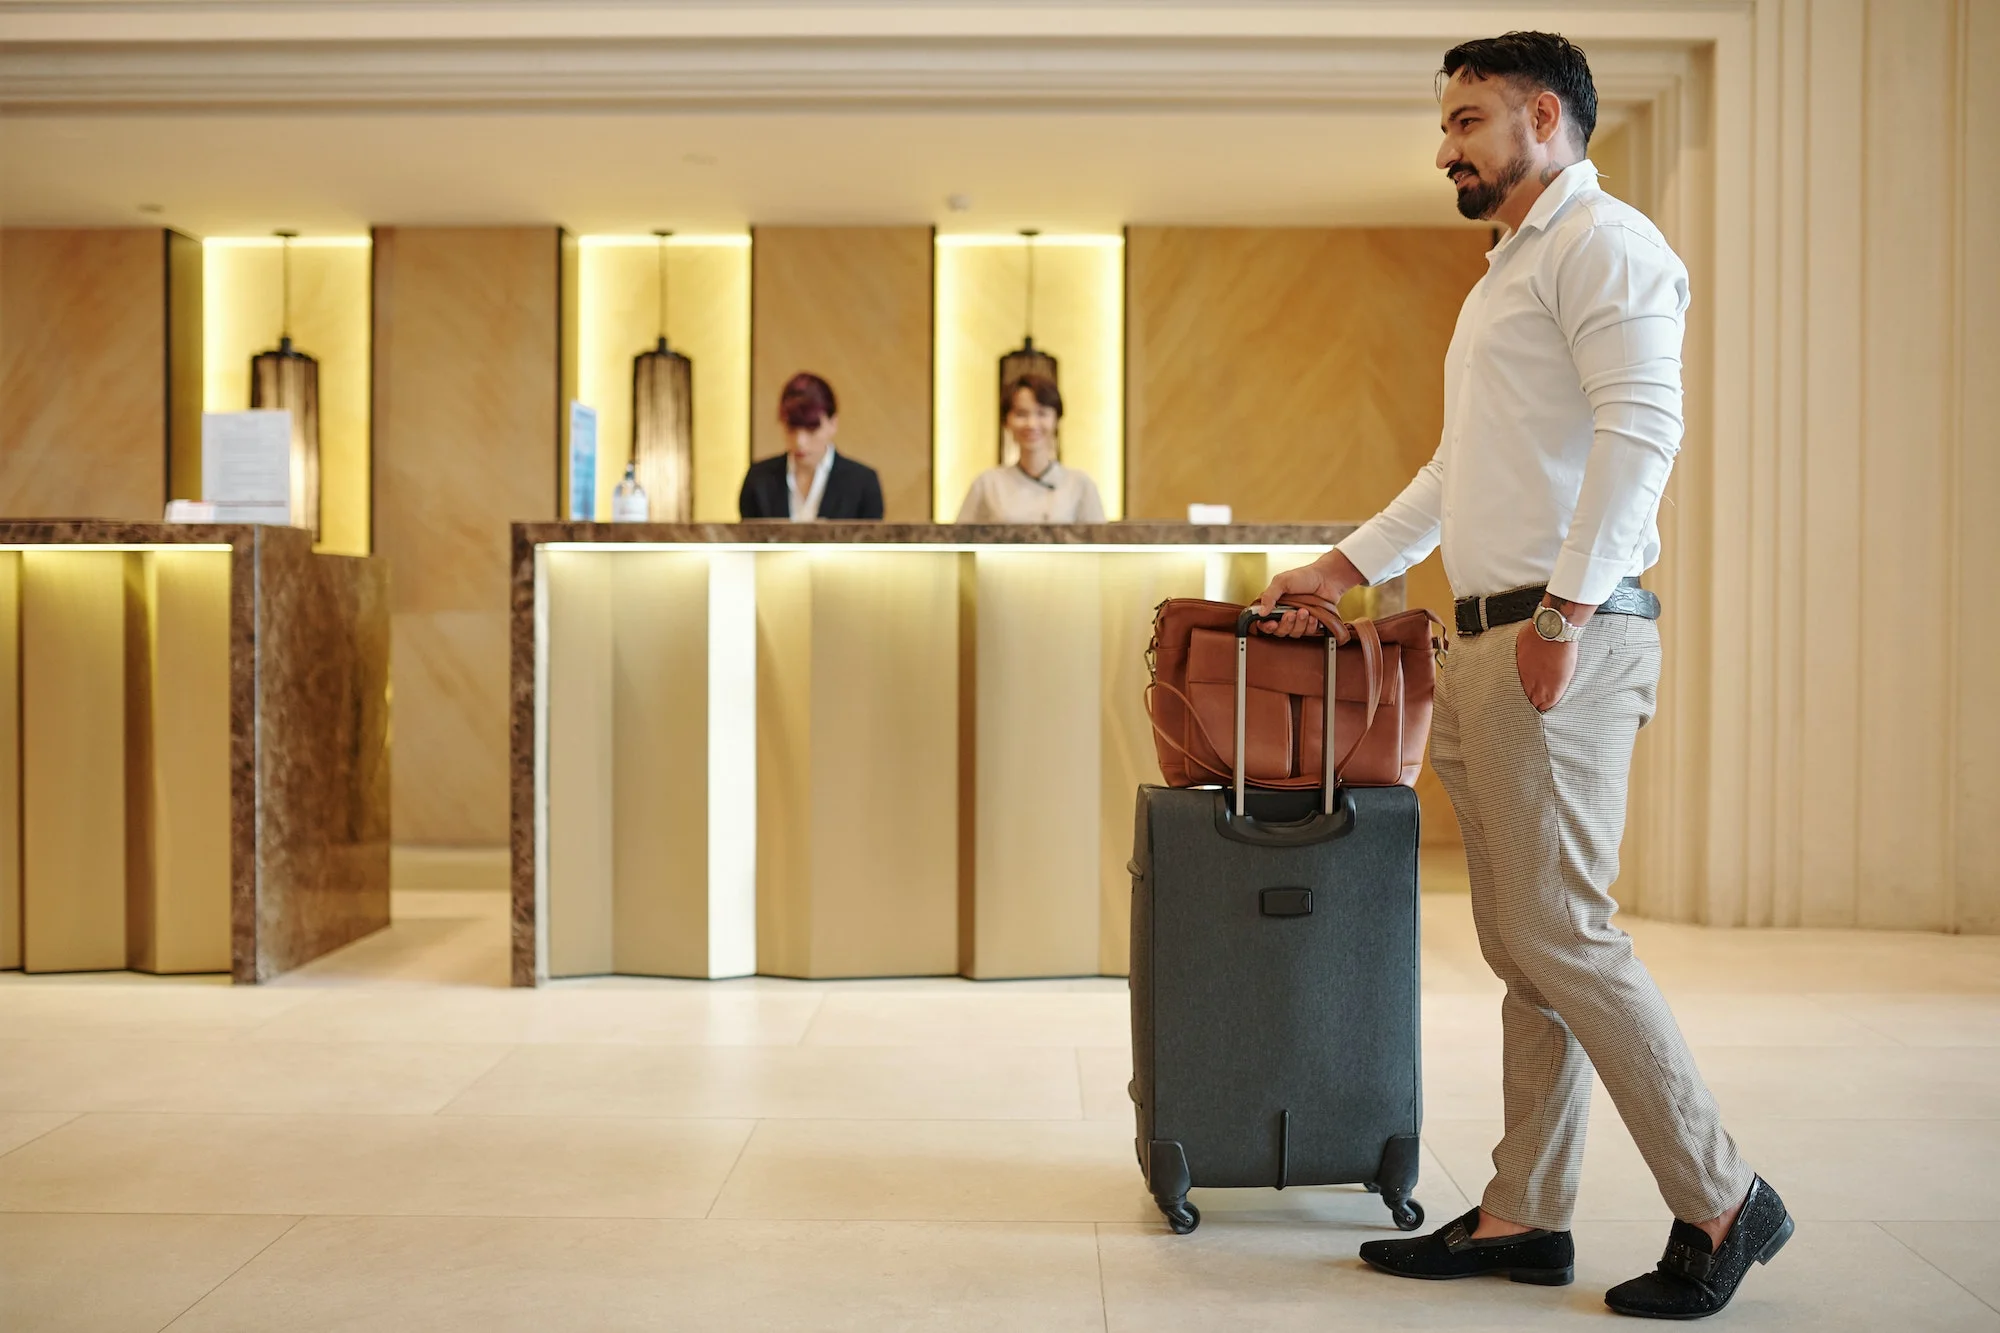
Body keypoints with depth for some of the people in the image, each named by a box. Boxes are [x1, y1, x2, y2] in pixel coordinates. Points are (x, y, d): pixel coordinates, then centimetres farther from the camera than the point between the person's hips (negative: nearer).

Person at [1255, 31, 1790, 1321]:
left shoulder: (1604, 240, -4)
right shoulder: (1509, 272, 26)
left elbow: (1641, 428, -17)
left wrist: (1566, 609, -23)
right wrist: (1344, 566, 27)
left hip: (1565, 639, -10)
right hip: (1491, 642, 10)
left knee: (1564, 937, -8)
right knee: (1523, 947, 9)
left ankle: (1722, 1203, 6)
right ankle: (1525, 1216, 16)